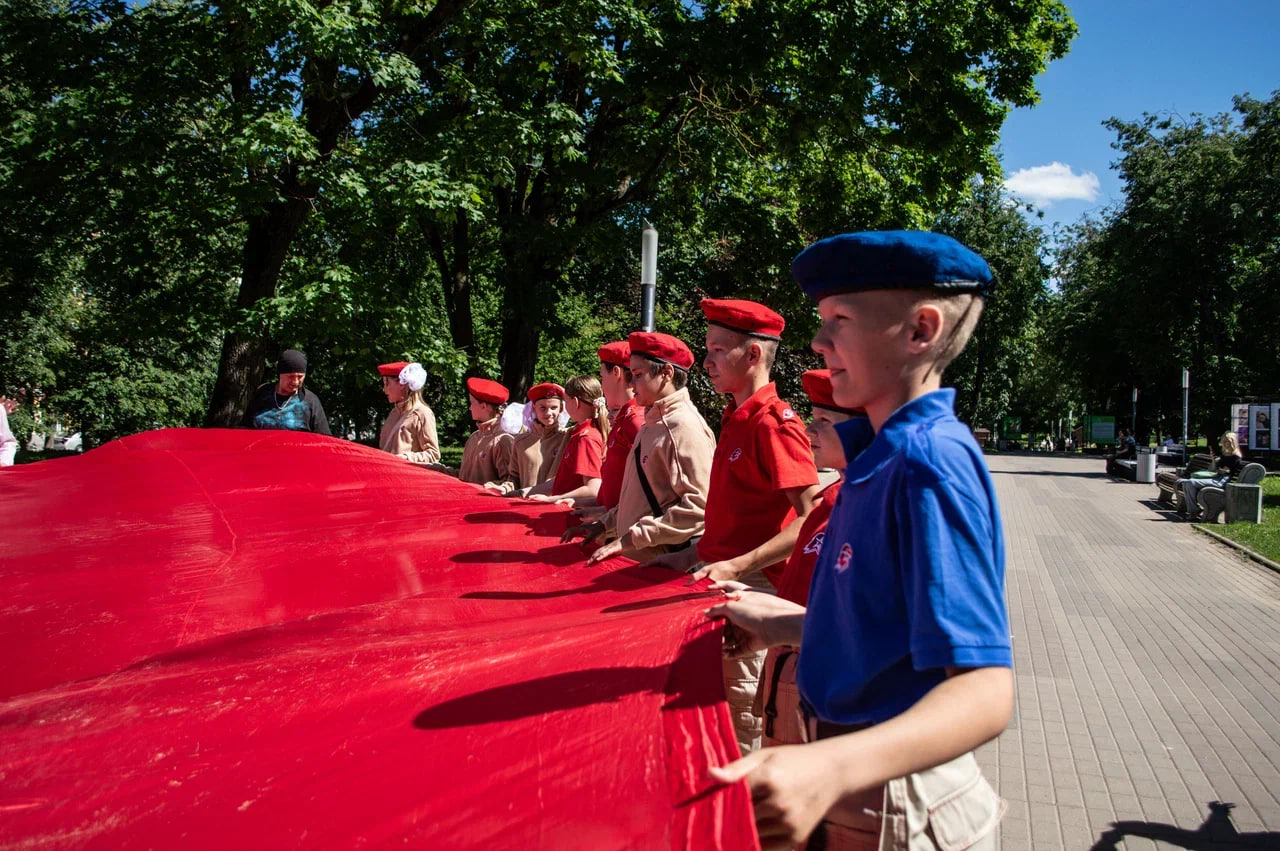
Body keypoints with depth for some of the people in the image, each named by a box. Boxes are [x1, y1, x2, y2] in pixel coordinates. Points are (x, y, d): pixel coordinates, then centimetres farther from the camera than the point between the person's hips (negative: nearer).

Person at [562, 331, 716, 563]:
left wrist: (629, 539, -22)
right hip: (636, 560, 8)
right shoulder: (653, 424, 13)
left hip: (664, 567, -8)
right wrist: (604, 524, 10)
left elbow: (698, 507, -23)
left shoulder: (684, 427, -16)